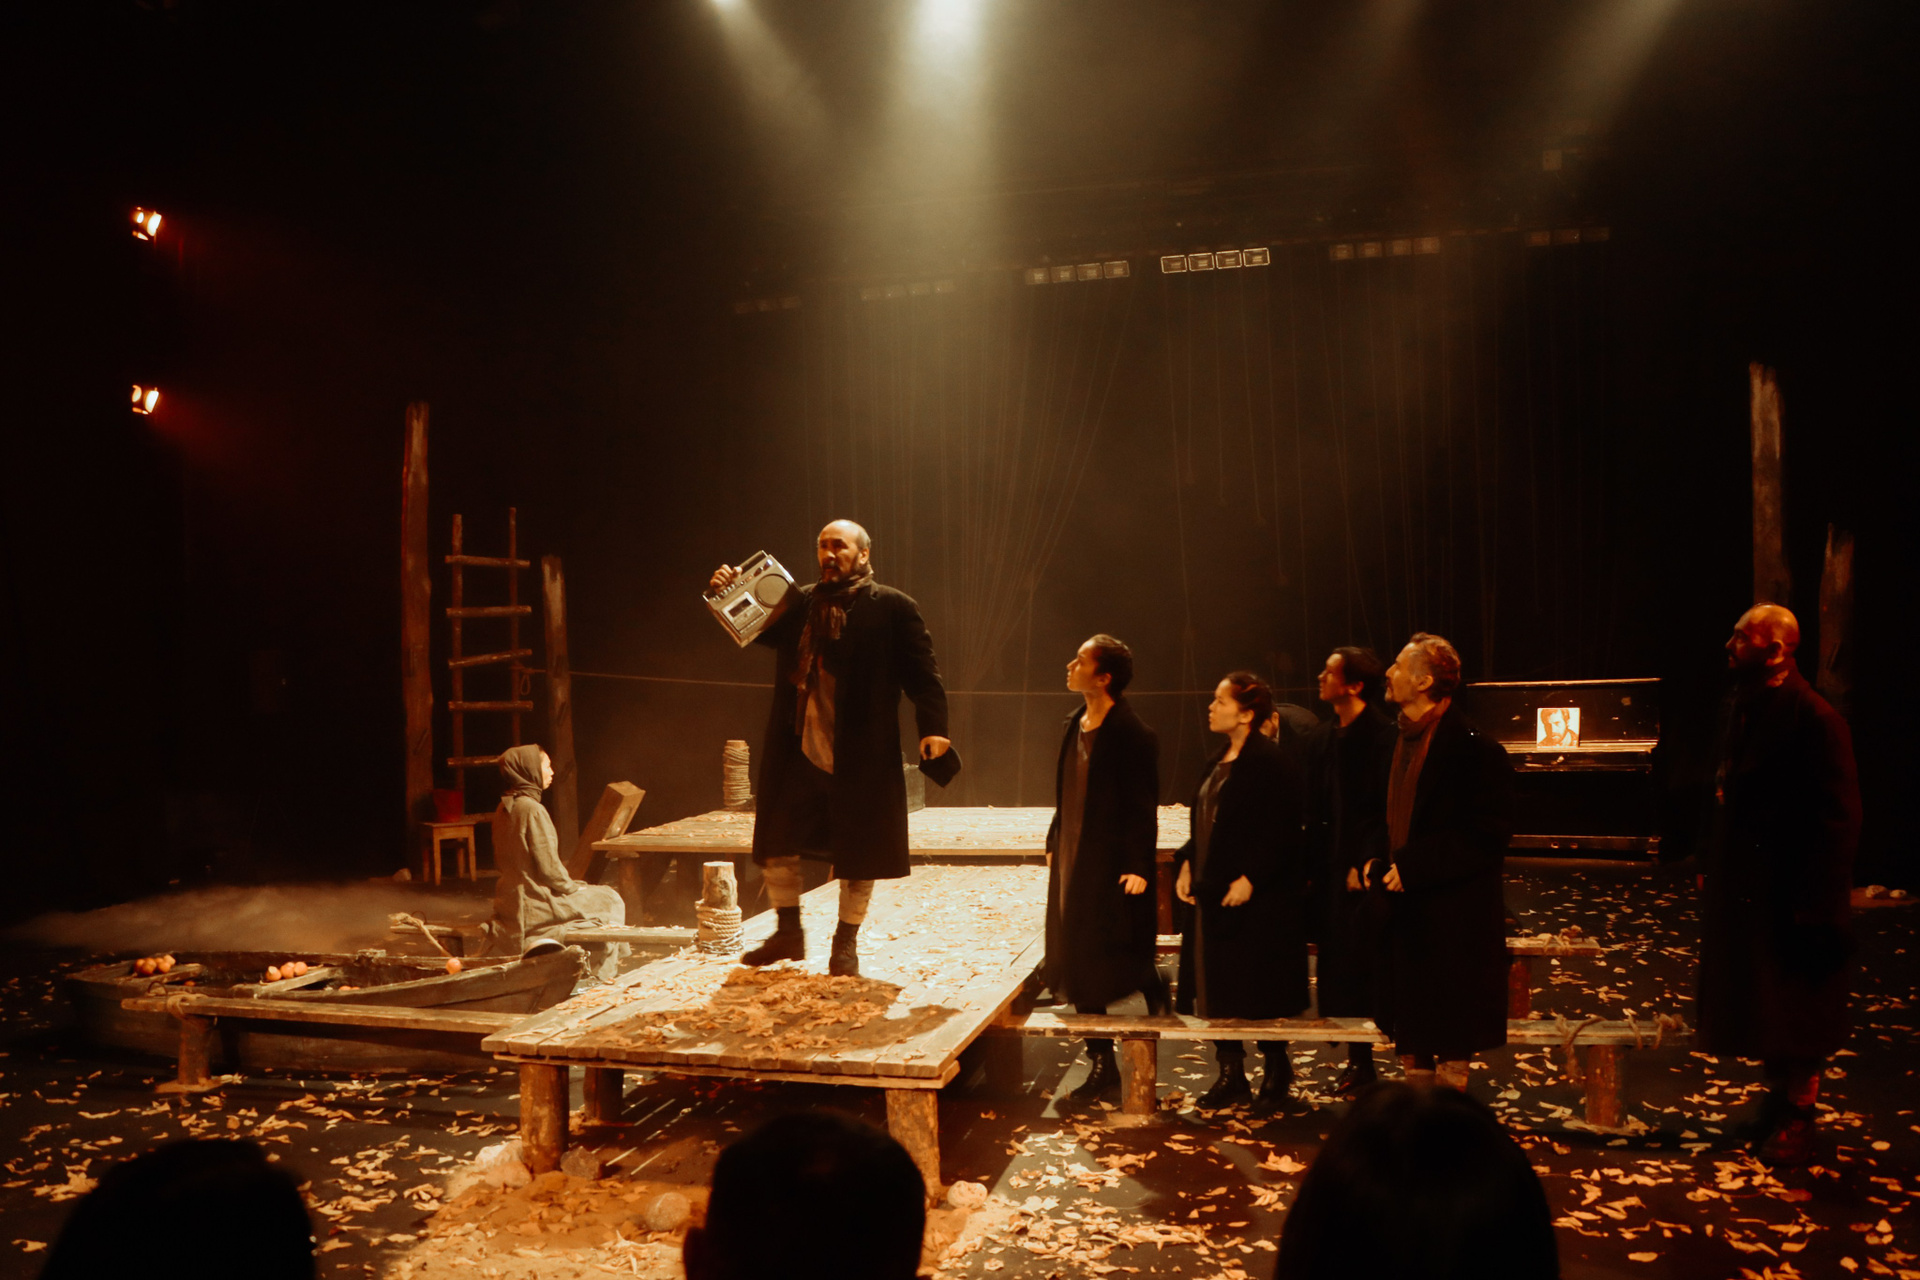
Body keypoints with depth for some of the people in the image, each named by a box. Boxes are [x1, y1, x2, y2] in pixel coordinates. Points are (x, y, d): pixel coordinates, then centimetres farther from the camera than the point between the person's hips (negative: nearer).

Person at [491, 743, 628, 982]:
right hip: (535, 904, -9)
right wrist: (572, 887, -2)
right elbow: (549, 867, -22)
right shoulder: (532, 809, -22)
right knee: (609, 901, 8)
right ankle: (600, 971, 15)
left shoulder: (505, 808, 6)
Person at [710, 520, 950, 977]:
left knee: (858, 853, 7)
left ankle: (846, 943, 24)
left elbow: (922, 672, -9)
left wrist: (933, 727, -21)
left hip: (860, 757, -4)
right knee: (775, 842, 9)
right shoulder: (799, 604, 10)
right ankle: (788, 933, 27)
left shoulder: (893, 608, -4)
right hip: (800, 752, 4)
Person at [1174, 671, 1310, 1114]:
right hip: (1210, 893, 8)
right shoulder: (1219, 759, 12)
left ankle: (1277, 1074, 20)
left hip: (1255, 899, -8)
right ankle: (1231, 1076, 23)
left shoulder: (1272, 760, -14)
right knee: (1215, 988, 11)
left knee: (1256, 991, 2)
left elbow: (1281, 832, -18)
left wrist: (1250, 879, -21)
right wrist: (1187, 864, 5)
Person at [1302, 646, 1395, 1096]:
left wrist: (1366, 864, -17)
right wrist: (1313, 865, 5)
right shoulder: (1321, 738, 11)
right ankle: (1356, 1059, 20)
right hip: (1332, 869, 7)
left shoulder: (1383, 735, -12)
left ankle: (1363, 1062, 10)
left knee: (1357, 966, -3)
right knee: (1336, 967, 9)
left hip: (1366, 872, -7)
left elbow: (1387, 809, -15)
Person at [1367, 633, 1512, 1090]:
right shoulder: (1398, 740, 8)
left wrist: (1412, 868, -19)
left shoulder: (1474, 749, -15)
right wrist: (1378, 863, 4)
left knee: (1451, 1042, 5)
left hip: (1452, 922, -7)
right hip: (1403, 912, 7)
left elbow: (1488, 834, -18)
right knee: (1410, 1034, 16)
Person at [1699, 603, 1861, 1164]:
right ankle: (1777, 1097, 34)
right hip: (1743, 885, 8)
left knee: (1794, 1007, 7)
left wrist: (1816, 906, -19)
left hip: (1789, 892, -8)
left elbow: (1838, 819, -19)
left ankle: (1798, 1114, 23)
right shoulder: (1742, 706, 6)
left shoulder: (1814, 719, -19)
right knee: (1757, 998, 17)